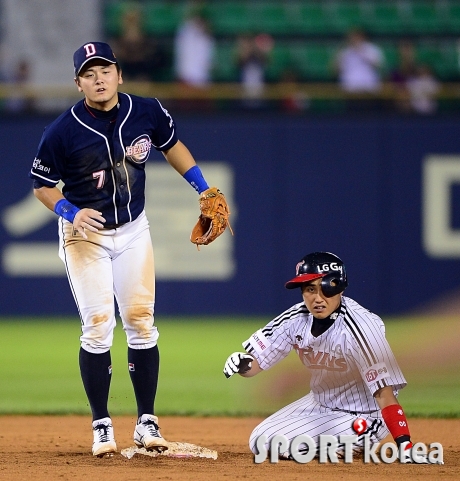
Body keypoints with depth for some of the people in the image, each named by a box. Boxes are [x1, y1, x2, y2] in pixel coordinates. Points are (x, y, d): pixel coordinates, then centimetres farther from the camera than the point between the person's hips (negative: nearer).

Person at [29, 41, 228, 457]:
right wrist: (71, 212, -22)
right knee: (98, 327, -9)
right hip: (85, 234, -3)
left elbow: (172, 145, 12)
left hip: (133, 231, 3)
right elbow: (42, 184, -5)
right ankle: (101, 426, 1)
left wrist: (203, 189, 5)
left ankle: (147, 422, 9)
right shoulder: (63, 131, -18)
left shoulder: (146, 112, -9)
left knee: (141, 323, 2)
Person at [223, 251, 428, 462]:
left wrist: (405, 446, -44)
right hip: (319, 403, 7)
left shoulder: (358, 326, -31)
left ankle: (355, 446, 2)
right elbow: (255, 363, -5)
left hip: (362, 418, -7)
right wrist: (243, 364, -31)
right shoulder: (297, 318, -12)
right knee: (259, 443, 9)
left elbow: (383, 391, -36)